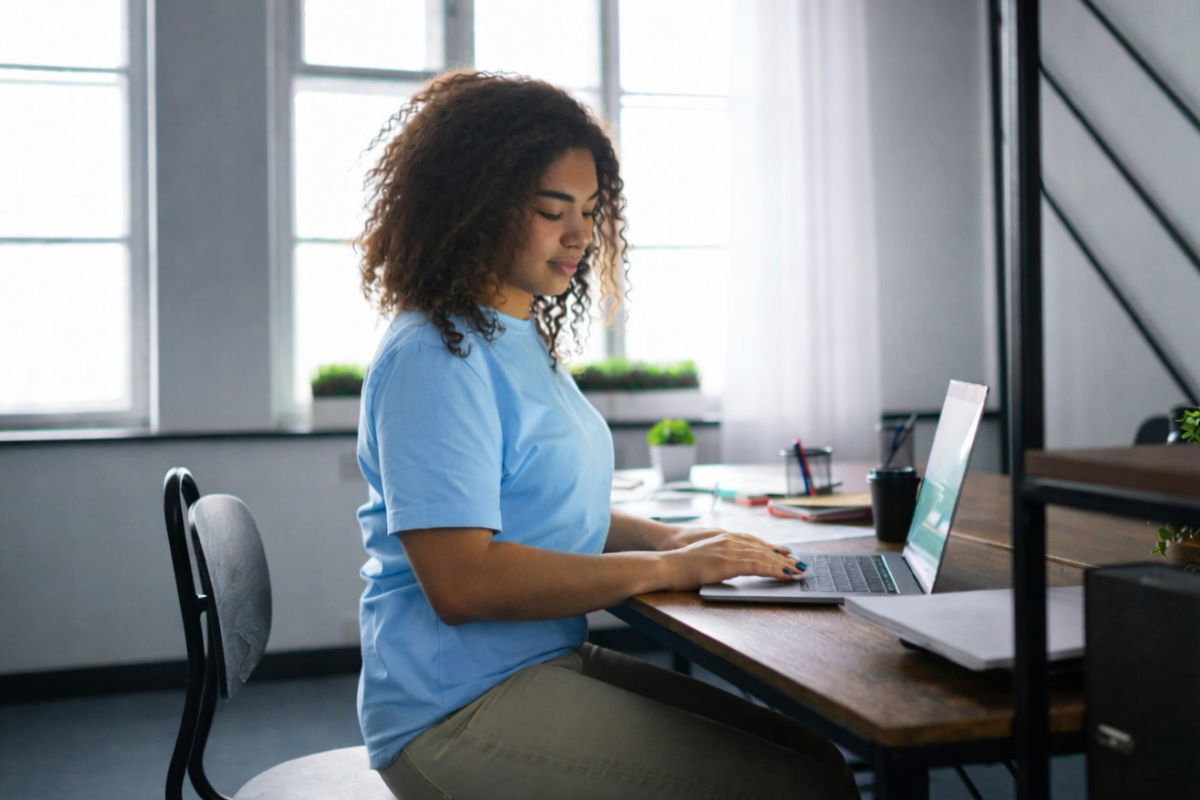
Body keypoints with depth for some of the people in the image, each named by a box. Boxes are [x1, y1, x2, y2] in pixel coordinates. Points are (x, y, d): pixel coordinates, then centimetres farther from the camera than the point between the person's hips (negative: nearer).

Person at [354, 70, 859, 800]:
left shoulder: (523, 339, 14)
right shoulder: (434, 356, -16)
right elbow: (460, 582, -23)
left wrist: (671, 539, 6)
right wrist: (664, 569, -17)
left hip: (554, 659, 9)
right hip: (460, 712, -9)